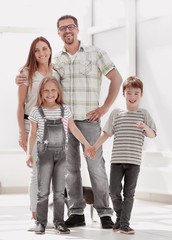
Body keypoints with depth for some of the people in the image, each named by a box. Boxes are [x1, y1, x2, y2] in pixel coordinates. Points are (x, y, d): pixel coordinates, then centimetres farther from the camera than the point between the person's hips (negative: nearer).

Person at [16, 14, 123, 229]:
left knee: (96, 165, -6)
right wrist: (21, 80, -7)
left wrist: (105, 107, -5)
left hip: (88, 118, -4)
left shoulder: (94, 53, 1)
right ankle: (76, 213, 12)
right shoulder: (56, 60, 11)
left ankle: (104, 213, 0)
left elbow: (116, 78, 1)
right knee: (70, 167, 5)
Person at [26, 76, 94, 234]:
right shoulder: (37, 111, 0)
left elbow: (74, 129, 14)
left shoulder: (65, 110, 6)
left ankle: (59, 222, 9)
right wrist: (29, 153, -2)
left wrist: (86, 144, 15)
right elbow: (33, 133, 4)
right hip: (45, 152, -2)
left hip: (61, 152, 2)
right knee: (43, 190, -2)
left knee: (59, 191, 4)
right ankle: (41, 223, 4)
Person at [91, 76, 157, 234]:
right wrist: (93, 148, 13)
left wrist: (145, 127, -22)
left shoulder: (144, 114, 5)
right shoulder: (116, 114, 8)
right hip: (117, 159, 1)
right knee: (114, 191, -2)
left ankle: (125, 224, 5)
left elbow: (153, 135, -1)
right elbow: (106, 133, 14)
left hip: (134, 161, -1)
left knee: (129, 193, 1)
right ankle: (120, 217, 20)